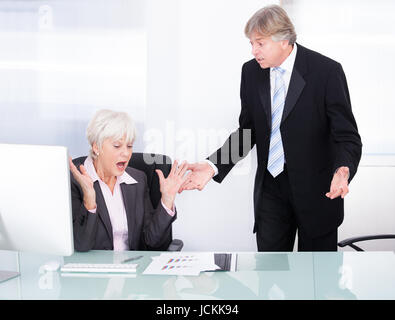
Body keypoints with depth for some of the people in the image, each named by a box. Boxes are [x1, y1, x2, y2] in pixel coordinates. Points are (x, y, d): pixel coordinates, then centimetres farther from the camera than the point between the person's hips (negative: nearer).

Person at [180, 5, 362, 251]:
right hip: (271, 187, 4)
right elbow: (248, 130, 8)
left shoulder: (327, 71, -14)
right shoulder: (251, 72, 1)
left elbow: (347, 136, -13)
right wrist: (214, 166, -7)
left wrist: (342, 171, -35)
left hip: (316, 189, -3)